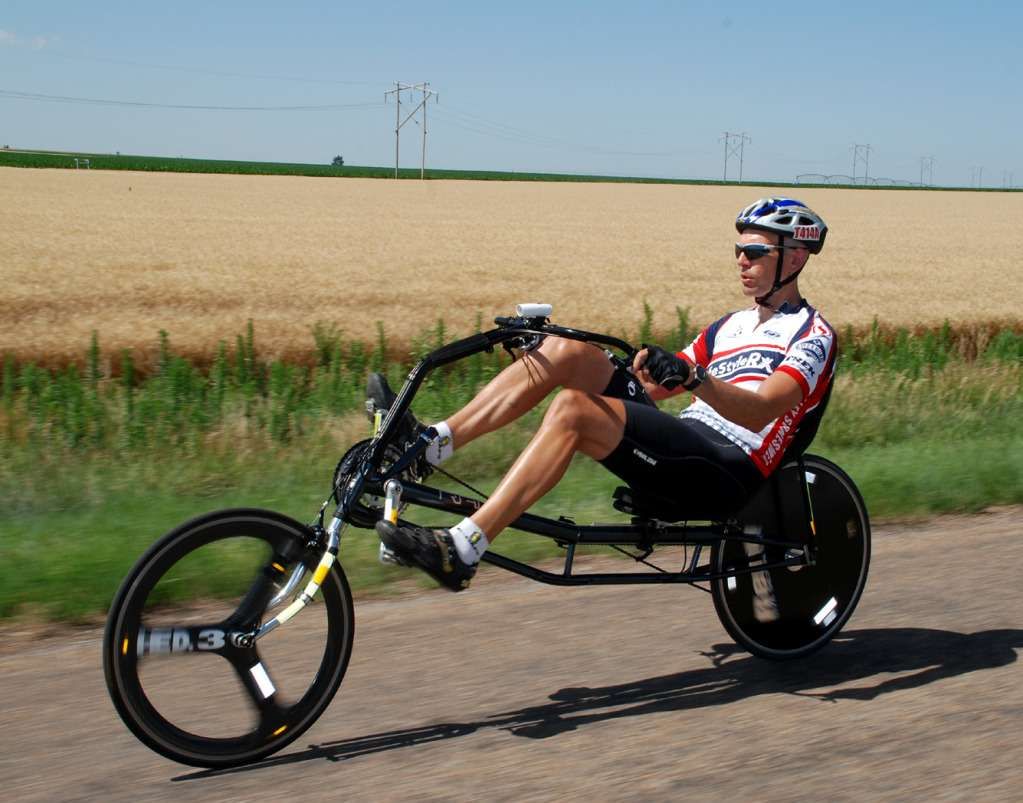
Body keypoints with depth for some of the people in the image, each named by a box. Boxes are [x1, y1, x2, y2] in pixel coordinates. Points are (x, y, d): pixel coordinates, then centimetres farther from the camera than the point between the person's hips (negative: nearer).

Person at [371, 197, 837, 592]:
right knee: (567, 350, -8)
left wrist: (694, 377, -35)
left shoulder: (813, 335, 1)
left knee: (574, 409, -30)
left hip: (729, 471, -8)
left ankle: (461, 550, -36)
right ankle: (430, 445, -14)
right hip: (682, 440, 8)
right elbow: (654, 386, 25)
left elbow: (760, 410, -19)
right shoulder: (731, 325, 26)